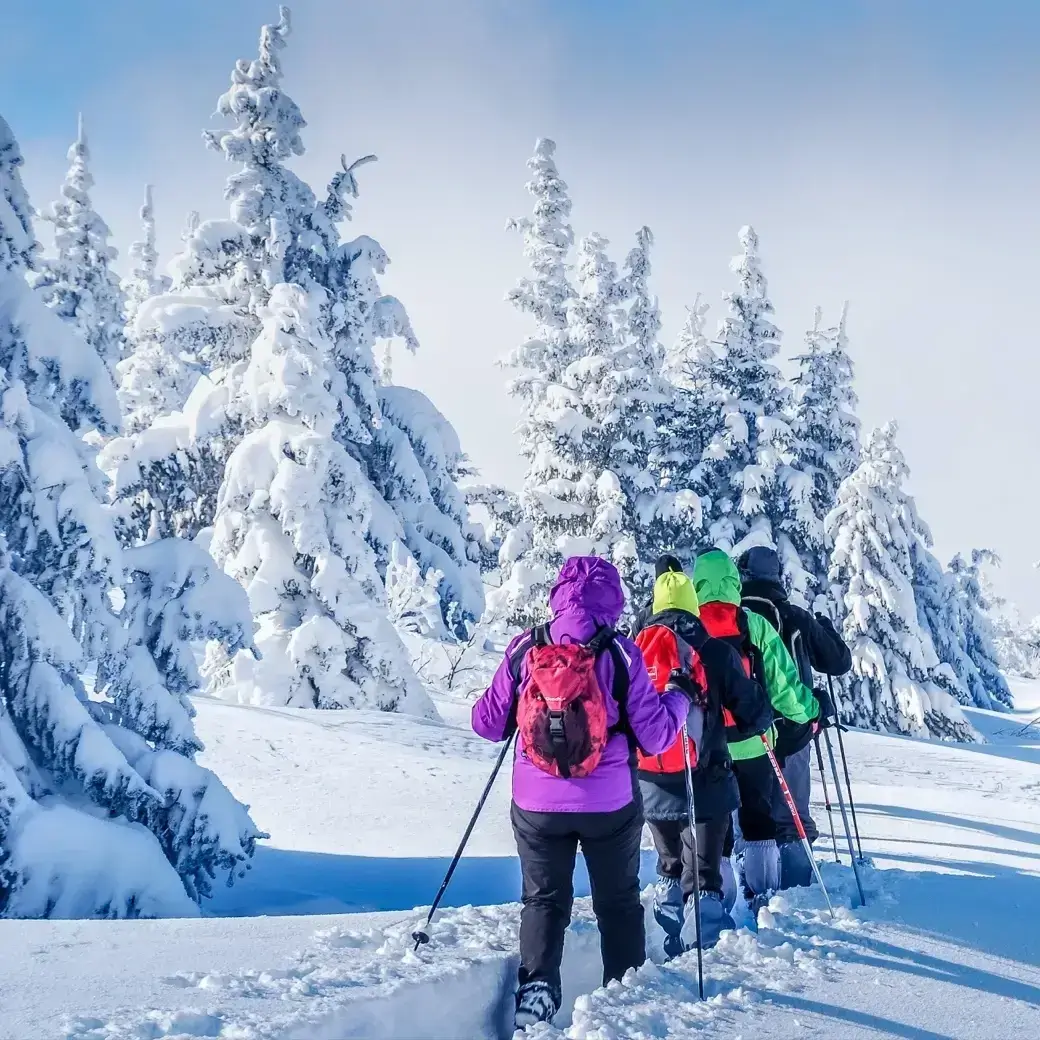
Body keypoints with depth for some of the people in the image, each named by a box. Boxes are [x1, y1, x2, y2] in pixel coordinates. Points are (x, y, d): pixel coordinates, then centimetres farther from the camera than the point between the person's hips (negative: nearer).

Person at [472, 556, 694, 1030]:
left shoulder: (524, 649, -8)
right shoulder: (620, 653, -13)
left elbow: (488, 723, -1)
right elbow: (655, 736, -9)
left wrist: (497, 708, 21)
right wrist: (679, 698, 9)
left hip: (536, 804, 1)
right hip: (611, 804, -1)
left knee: (544, 898, 16)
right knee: (618, 900, 19)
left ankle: (536, 988, -1)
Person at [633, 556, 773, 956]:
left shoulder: (634, 650, -2)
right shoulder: (716, 653, -9)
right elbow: (754, 711, -4)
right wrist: (761, 723, 19)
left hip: (652, 784, 3)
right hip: (706, 783, -3)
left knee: (670, 864, 23)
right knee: (703, 874, 1)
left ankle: (672, 945, 27)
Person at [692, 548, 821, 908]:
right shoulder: (754, 626, -8)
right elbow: (782, 683, -6)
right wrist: (811, 710, 11)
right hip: (752, 744, 0)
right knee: (759, 821, 17)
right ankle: (763, 898, 22)